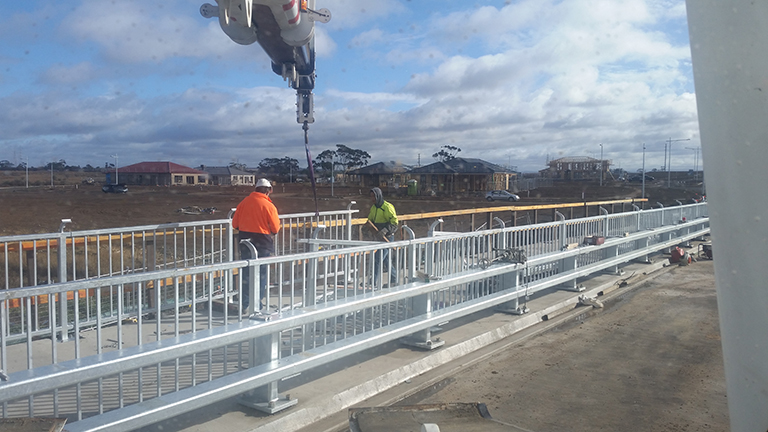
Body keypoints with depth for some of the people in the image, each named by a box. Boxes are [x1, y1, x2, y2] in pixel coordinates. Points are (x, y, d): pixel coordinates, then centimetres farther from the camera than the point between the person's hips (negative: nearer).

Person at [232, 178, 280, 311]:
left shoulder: (243, 203, 1)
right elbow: (275, 228, -9)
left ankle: (245, 303, 16)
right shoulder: (268, 205, -12)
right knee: (262, 272, 7)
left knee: (246, 271, 12)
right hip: (263, 241, -4)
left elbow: (235, 224, 6)